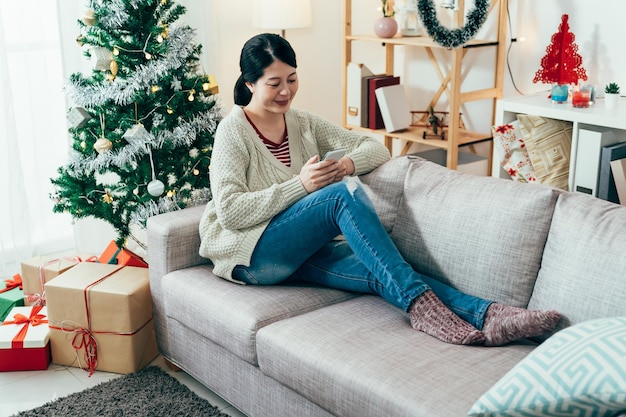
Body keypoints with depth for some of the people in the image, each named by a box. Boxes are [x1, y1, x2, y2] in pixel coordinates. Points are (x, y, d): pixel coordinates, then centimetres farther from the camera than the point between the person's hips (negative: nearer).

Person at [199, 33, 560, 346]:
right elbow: (230, 211, -17)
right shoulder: (234, 130, -6)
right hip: (252, 254, -5)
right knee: (343, 193, -29)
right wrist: (300, 184, -24)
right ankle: (418, 304, -33)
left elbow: (378, 149, 9)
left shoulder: (303, 123, 11)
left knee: (377, 271, -25)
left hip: (300, 250, 5)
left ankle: (485, 315, -40)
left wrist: (349, 163, -15)